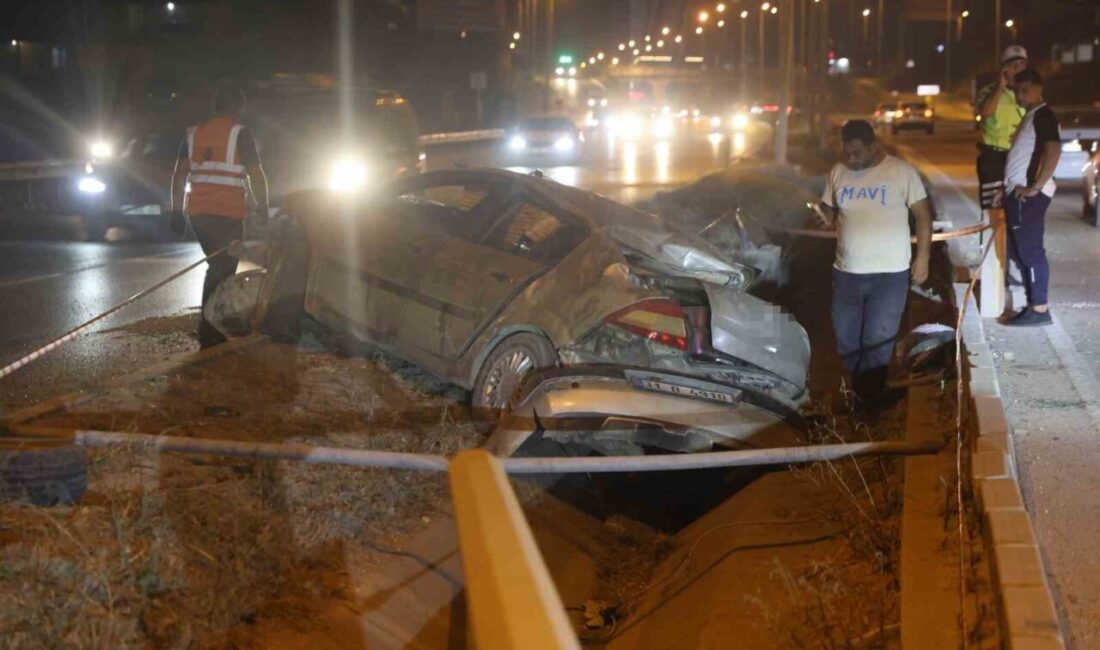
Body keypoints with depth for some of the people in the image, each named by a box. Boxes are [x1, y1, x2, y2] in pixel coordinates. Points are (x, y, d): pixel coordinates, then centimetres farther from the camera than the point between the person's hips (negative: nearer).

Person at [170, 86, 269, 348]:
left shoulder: (194, 134, 12)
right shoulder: (240, 133, -3)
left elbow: (179, 174, 10)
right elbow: (256, 175, -6)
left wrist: (177, 211, 13)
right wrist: (263, 209, 4)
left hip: (197, 211, 6)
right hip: (228, 213, -6)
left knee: (218, 266, 20)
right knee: (223, 270, 1)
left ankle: (213, 325, 24)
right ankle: (210, 332, -3)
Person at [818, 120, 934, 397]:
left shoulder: (901, 171, -6)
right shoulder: (838, 172, 4)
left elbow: (923, 214, -2)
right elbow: (828, 212, 16)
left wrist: (923, 256, -6)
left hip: (889, 274, -4)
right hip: (846, 272, 4)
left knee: (877, 341, -1)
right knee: (846, 338, 10)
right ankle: (854, 389, 29)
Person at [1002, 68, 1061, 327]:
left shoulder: (1043, 114, -9)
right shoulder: (1030, 116, 21)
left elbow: (1054, 151, -21)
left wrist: (1036, 187, -22)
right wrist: (1008, 187, 18)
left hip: (1027, 195, -10)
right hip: (1017, 193, 10)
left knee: (1030, 251, -9)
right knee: (1019, 251, 13)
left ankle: (1040, 310, -7)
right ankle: (1033, 305, 17)